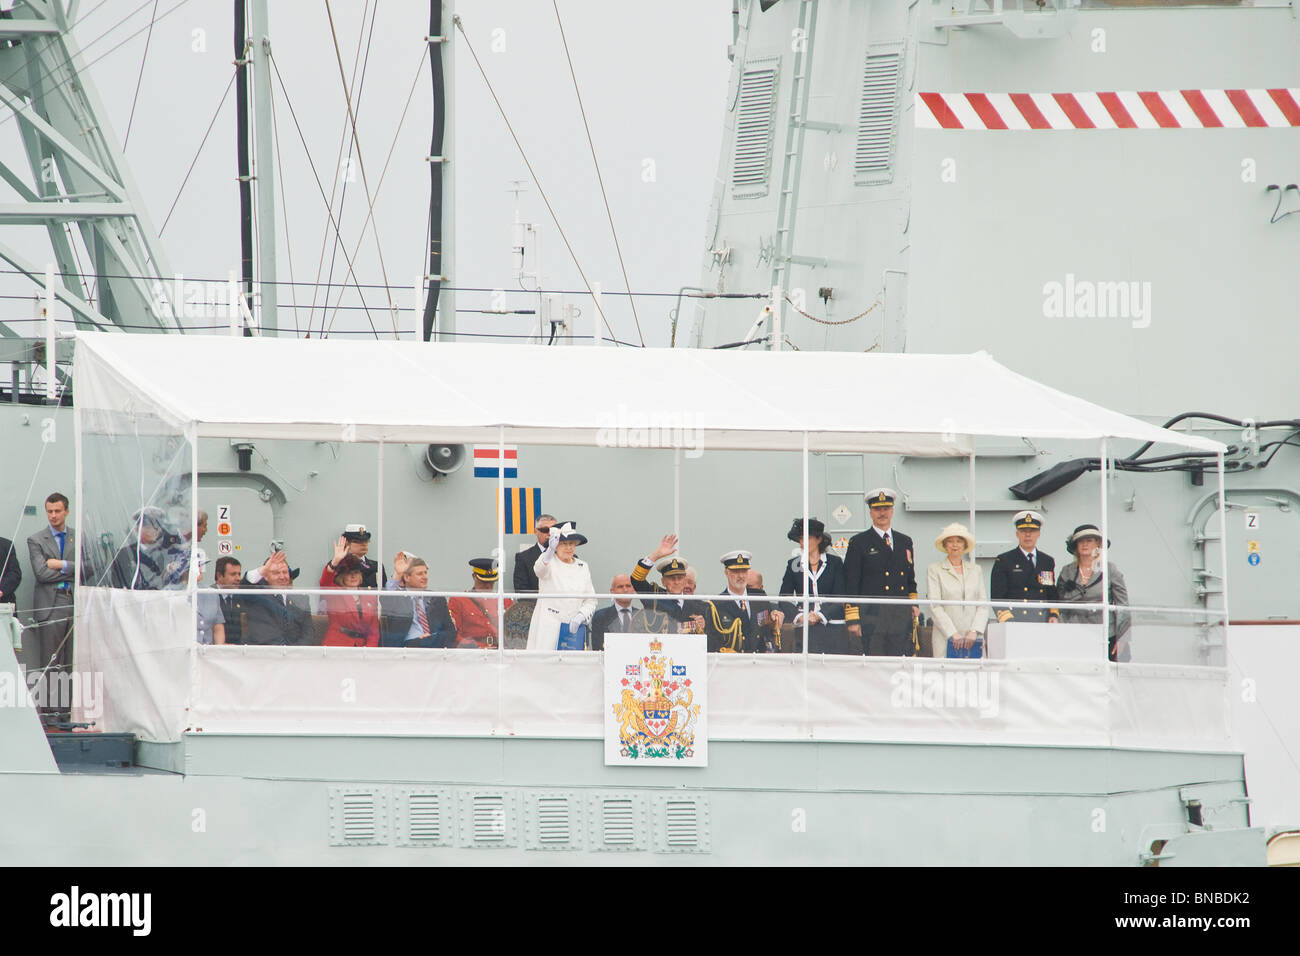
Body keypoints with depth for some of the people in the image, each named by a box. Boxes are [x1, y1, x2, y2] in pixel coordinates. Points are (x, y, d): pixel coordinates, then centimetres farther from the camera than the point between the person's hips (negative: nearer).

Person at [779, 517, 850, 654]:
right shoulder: (794, 564, 10)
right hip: (804, 629, 1)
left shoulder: (834, 563, 6)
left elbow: (840, 597, 0)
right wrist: (798, 616, -9)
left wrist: (819, 616, -12)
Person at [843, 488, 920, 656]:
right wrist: (853, 620, -7)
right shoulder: (859, 543, 4)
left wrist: (914, 605, 11)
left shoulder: (905, 542, 19)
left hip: (902, 617, 4)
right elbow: (850, 586, 0)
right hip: (872, 616, -4)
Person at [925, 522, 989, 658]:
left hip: (973, 638, 3)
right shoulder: (934, 570, 5)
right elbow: (935, 606, -3)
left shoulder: (975, 570, 15)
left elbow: (983, 604, 10)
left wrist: (975, 631, -5)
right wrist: (953, 634, -11)